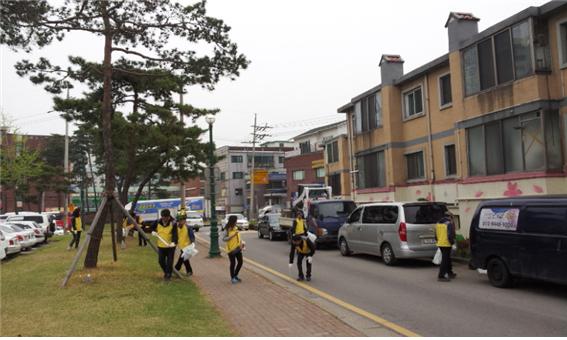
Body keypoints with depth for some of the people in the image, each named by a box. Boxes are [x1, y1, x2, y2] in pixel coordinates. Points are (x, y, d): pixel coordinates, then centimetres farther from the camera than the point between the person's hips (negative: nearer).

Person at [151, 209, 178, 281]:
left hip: (170, 246, -4)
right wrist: (153, 231, -3)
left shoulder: (173, 224, -16)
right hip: (161, 245, 4)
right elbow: (152, 227, 19)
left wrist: (173, 242, -41)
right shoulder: (157, 222, -2)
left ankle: (168, 275, 14)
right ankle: (166, 272, 34)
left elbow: (175, 235, -24)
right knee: (161, 261, 10)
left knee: (169, 262, -1)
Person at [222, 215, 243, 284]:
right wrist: (233, 235, -23)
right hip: (231, 249, -7)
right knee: (233, 263, 1)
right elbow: (224, 239, -17)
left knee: (240, 262, 8)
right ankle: (232, 278, 17)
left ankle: (235, 275, 28)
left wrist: (241, 244, 4)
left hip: (238, 248, 7)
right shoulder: (227, 230, -12)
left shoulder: (236, 228, 10)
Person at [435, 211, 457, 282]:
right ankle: (441, 276, -4)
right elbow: (451, 235, -17)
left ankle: (450, 273, 33)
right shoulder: (450, 223, -11)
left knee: (447, 259, 21)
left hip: (440, 244, 8)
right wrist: (452, 242, -2)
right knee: (445, 260, -4)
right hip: (446, 244, -8)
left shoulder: (438, 223, 13)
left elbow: (436, 235, 17)